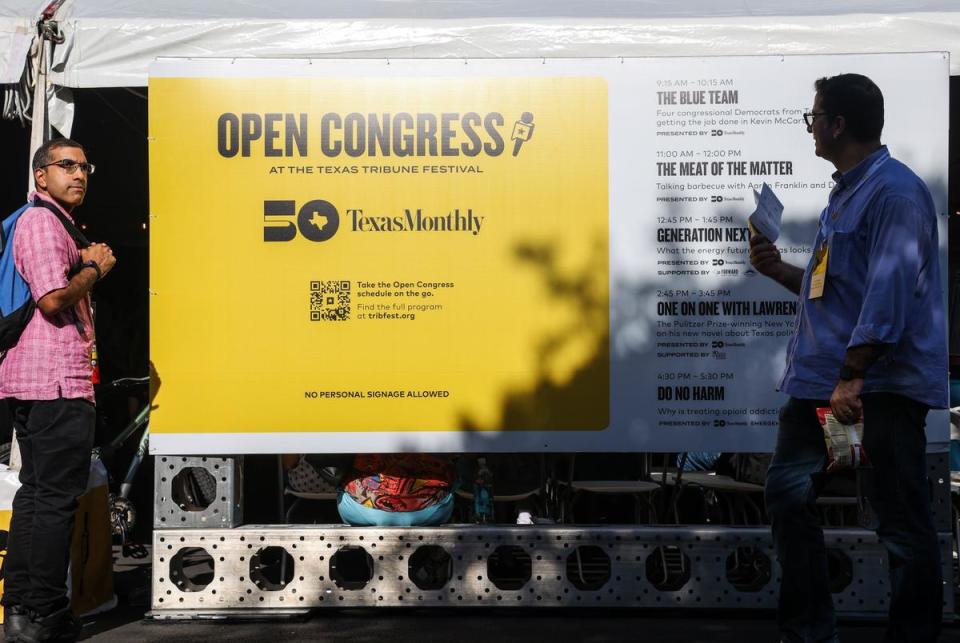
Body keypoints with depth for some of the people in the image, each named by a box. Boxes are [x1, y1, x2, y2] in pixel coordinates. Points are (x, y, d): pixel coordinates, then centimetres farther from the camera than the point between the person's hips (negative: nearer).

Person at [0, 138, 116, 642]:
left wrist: (85, 265, 15)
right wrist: (93, 268, -5)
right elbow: (53, 300, -21)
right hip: (57, 380, -11)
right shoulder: (42, 221, -9)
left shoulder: (48, 222, 23)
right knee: (56, 497, -7)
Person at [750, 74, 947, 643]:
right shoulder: (846, 192, 18)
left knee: (902, 522, -2)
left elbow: (889, 294, -22)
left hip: (882, 386, -10)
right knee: (788, 492, 11)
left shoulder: (895, 191, -12)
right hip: (820, 376, 10)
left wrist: (851, 378, -26)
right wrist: (779, 269, 12)